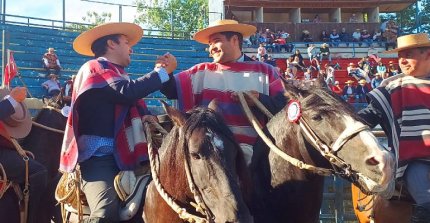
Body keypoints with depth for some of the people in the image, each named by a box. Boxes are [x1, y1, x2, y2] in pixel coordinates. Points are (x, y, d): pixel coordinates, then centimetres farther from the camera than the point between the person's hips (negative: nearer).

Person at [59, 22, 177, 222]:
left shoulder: (119, 75, 25)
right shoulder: (95, 68, 0)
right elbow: (128, 92, -18)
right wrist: (163, 71, -8)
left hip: (123, 157, 8)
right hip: (98, 156, -8)